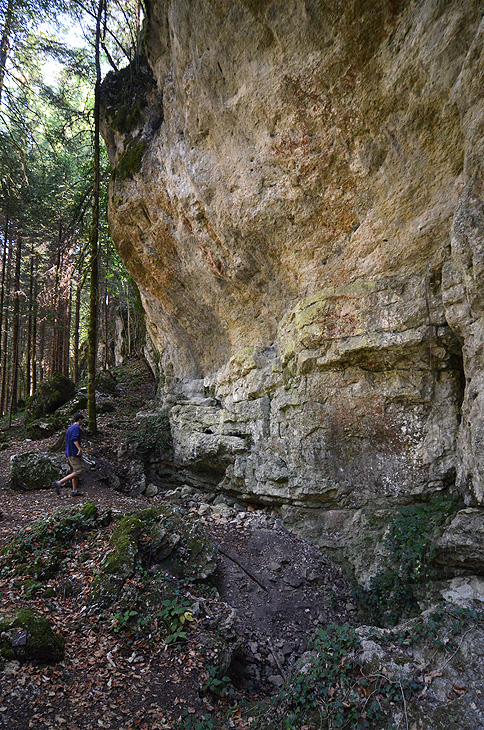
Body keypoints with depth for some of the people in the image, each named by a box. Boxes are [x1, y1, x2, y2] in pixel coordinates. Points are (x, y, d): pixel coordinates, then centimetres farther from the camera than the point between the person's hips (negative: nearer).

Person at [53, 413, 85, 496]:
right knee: (78, 471, -11)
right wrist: (79, 448, -34)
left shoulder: (70, 428, 19)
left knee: (74, 471, 12)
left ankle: (74, 490, 9)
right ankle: (59, 483, -18)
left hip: (68, 453, 10)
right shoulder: (76, 428, -9)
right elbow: (74, 439, -24)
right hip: (74, 453, -10)